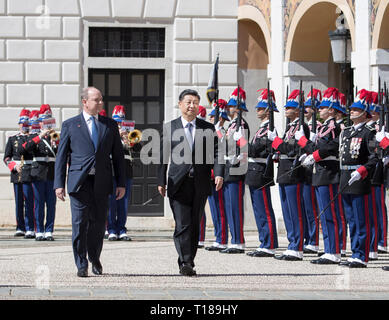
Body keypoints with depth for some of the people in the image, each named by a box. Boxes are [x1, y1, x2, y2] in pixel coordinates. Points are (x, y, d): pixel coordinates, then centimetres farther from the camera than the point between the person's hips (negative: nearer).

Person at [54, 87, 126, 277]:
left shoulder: (110, 125, 13)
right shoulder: (70, 125, 6)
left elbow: (118, 156, 13)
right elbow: (61, 156, 4)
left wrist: (121, 183, 6)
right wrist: (59, 184, -3)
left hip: (101, 182, 2)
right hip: (80, 181, -2)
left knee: (99, 222, 5)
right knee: (80, 223, -5)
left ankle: (95, 258, 26)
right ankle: (81, 265, 1)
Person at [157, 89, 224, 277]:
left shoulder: (208, 128, 9)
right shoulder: (169, 128, 6)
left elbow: (215, 153, 5)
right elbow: (163, 156, 6)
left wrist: (218, 173, -12)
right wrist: (161, 181, 1)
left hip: (200, 184, 2)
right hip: (179, 184, -2)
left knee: (195, 226, 7)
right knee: (183, 225, -11)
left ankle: (188, 262, 16)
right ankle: (185, 263, -13)